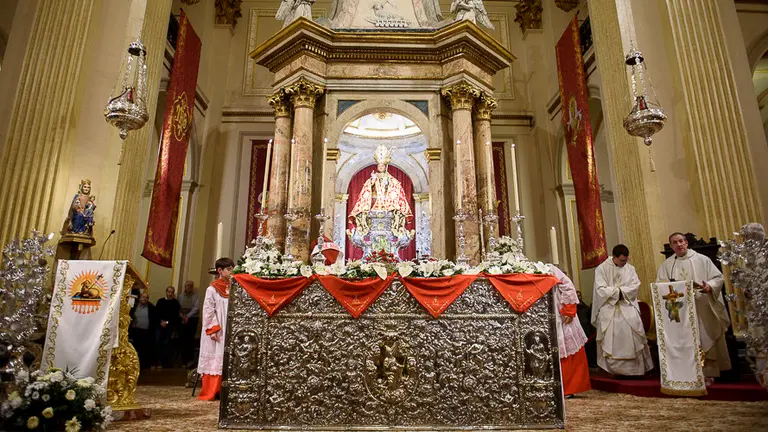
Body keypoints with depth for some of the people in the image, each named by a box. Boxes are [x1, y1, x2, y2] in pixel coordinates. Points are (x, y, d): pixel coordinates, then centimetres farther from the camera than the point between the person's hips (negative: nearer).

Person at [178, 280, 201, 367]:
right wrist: (182, 316, -9)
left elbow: (196, 308, -7)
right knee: (182, 338, 1)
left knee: (190, 339, -5)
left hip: (192, 318, -2)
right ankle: (184, 359, 11)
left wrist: (188, 316, -13)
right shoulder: (181, 295, 7)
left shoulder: (196, 296, -1)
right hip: (182, 319, 3)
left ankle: (189, 359, 1)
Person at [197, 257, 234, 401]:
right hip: (216, 332, -4)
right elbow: (208, 311, -8)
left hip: (230, 331, 5)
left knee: (226, 361, 6)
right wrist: (213, 329, -14)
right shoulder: (212, 289, -4)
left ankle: (222, 391, 13)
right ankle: (209, 393, 7)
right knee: (214, 360, -1)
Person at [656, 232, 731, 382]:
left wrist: (710, 286, -18)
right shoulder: (666, 264, 8)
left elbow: (718, 277, 1)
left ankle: (707, 373, 11)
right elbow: (659, 285, 5)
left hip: (702, 309, -1)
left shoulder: (702, 259, 4)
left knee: (706, 341, 3)